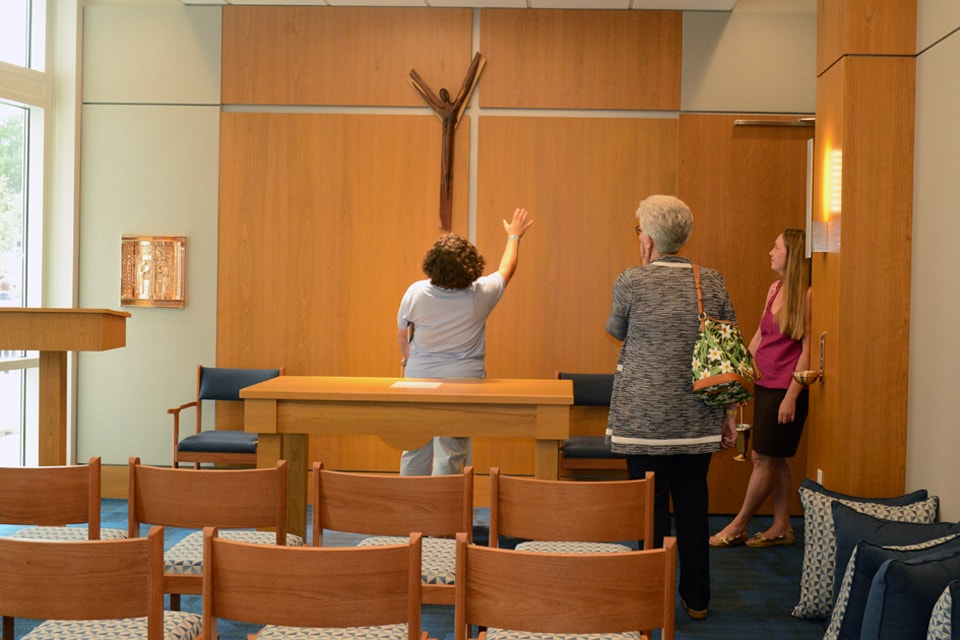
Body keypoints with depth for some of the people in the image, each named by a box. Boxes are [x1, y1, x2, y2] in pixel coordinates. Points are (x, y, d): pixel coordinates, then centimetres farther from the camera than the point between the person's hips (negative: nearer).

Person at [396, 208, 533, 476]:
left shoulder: (416, 293, -10)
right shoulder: (481, 294, -11)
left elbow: (402, 334, 5)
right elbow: (506, 270, 9)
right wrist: (514, 237, 26)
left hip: (419, 377, 2)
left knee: (415, 449, 13)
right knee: (451, 454, 3)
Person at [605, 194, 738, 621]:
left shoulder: (631, 282, -9)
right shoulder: (713, 282, 2)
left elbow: (616, 332, 10)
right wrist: (729, 415, 10)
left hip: (645, 419, -3)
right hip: (698, 420, 4)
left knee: (651, 505, 5)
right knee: (693, 503, 13)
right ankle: (697, 599, 23)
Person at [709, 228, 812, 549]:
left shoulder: (807, 294, -13)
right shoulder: (774, 289, 11)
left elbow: (808, 349, -14)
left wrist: (791, 396, -16)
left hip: (786, 389, -8)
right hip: (764, 385, 8)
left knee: (764, 459, 2)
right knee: (775, 459, 12)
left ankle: (738, 527, 12)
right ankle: (781, 527, 22)